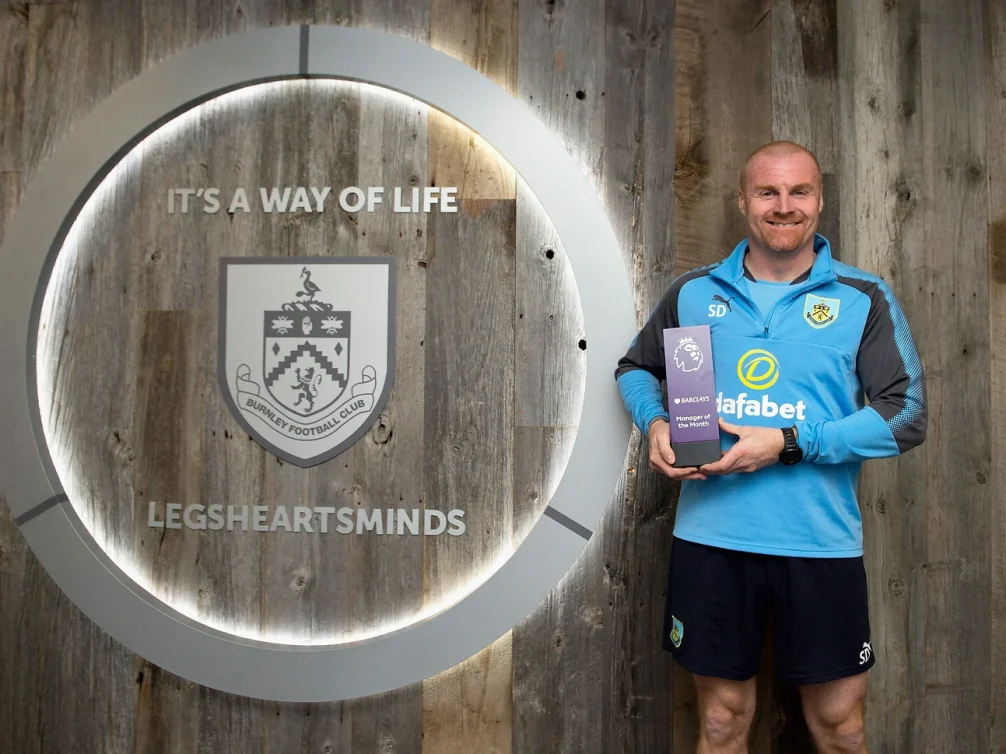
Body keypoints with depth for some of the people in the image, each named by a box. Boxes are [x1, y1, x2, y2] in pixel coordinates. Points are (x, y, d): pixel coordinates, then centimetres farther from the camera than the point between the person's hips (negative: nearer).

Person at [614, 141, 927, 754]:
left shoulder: (865, 299, -1)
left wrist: (788, 442, -16)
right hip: (710, 539, 1)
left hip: (820, 543, -1)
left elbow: (908, 416, -6)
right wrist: (656, 425, -3)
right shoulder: (693, 294, 5)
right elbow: (636, 367, 19)